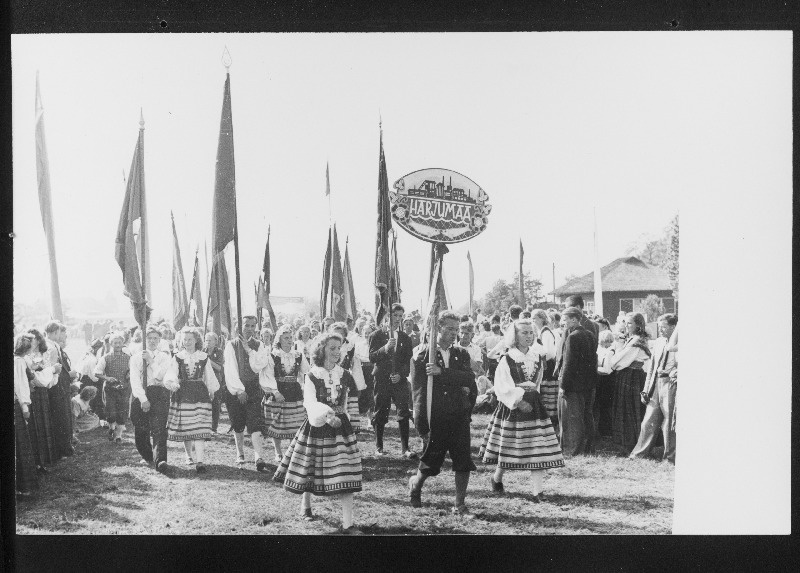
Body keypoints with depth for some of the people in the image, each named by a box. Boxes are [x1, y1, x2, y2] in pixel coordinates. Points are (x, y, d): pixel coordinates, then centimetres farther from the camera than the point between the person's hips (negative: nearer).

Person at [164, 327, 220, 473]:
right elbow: (170, 374, -8)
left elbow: (209, 376, 16)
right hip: (182, 394, 1)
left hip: (200, 394, -1)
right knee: (184, 430, 4)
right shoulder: (177, 357, 4)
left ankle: (200, 461, -17)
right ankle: (190, 456, 25)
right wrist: (172, 382, -28)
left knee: (199, 429, -10)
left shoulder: (203, 357, 7)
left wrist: (212, 390, 19)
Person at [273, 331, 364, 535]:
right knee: (311, 470, 11)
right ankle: (306, 503, 41)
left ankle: (347, 523, -6)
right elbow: (310, 402, -20)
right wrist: (326, 415, -34)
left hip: (340, 427, 2)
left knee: (345, 475, -6)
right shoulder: (312, 376, -7)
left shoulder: (344, 375, 4)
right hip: (316, 427, -2)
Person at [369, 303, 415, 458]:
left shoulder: (405, 338, 12)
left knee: (404, 413, -7)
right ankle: (379, 447, 15)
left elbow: (408, 361, 9)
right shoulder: (377, 335, 4)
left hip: (399, 380, 2)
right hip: (382, 380, -2)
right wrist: (385, 348, -21)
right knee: (380, 414, 4)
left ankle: (405, 448, -6)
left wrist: (400, 375, -8)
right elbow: (372, 358, -5)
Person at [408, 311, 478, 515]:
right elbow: (418, 388, -4)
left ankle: (460, 505, 14)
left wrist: (442, 372, -22)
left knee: (463, 462, 0)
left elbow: (469, 378, -10)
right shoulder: (423, 353, -2)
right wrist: (421, 424, -8)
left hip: (459, 416, 3)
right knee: (430, 461, 9)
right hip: (435, 417, -3)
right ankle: (415, 483, 40)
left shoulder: (461, 354, 8)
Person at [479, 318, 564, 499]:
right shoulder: (507, 360, -7)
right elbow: (501, 387, -15)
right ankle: (497, 479, 32)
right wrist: (517, 401, -21)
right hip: (511, 407, -4)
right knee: (508, 448, 5)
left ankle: (537, 491, -5)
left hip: (533, 405, 4)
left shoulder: (538, 356, 7)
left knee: (539, 449, -5)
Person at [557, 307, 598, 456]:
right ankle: (588, 448, 23)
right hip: (589, 384, 9)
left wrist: (563, 385, -16)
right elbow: (593, 359, 14)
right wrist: (592, 381, 18)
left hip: (574, 384, -9)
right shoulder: (589, 335, 10)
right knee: (587, 416, 15)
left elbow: (569, 363, -20)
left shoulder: (573, 337, -17)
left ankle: (574, 449, 6)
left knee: (572, 418, 0)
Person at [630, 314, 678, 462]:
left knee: (669, 422, 2)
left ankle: (670, 457, 14)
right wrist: (646, 390, 14)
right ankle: (640, 453, 15)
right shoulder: (657, 342, 14)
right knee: (648, 421, 8)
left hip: (671, 385, -6)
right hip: (656, 384, 6)